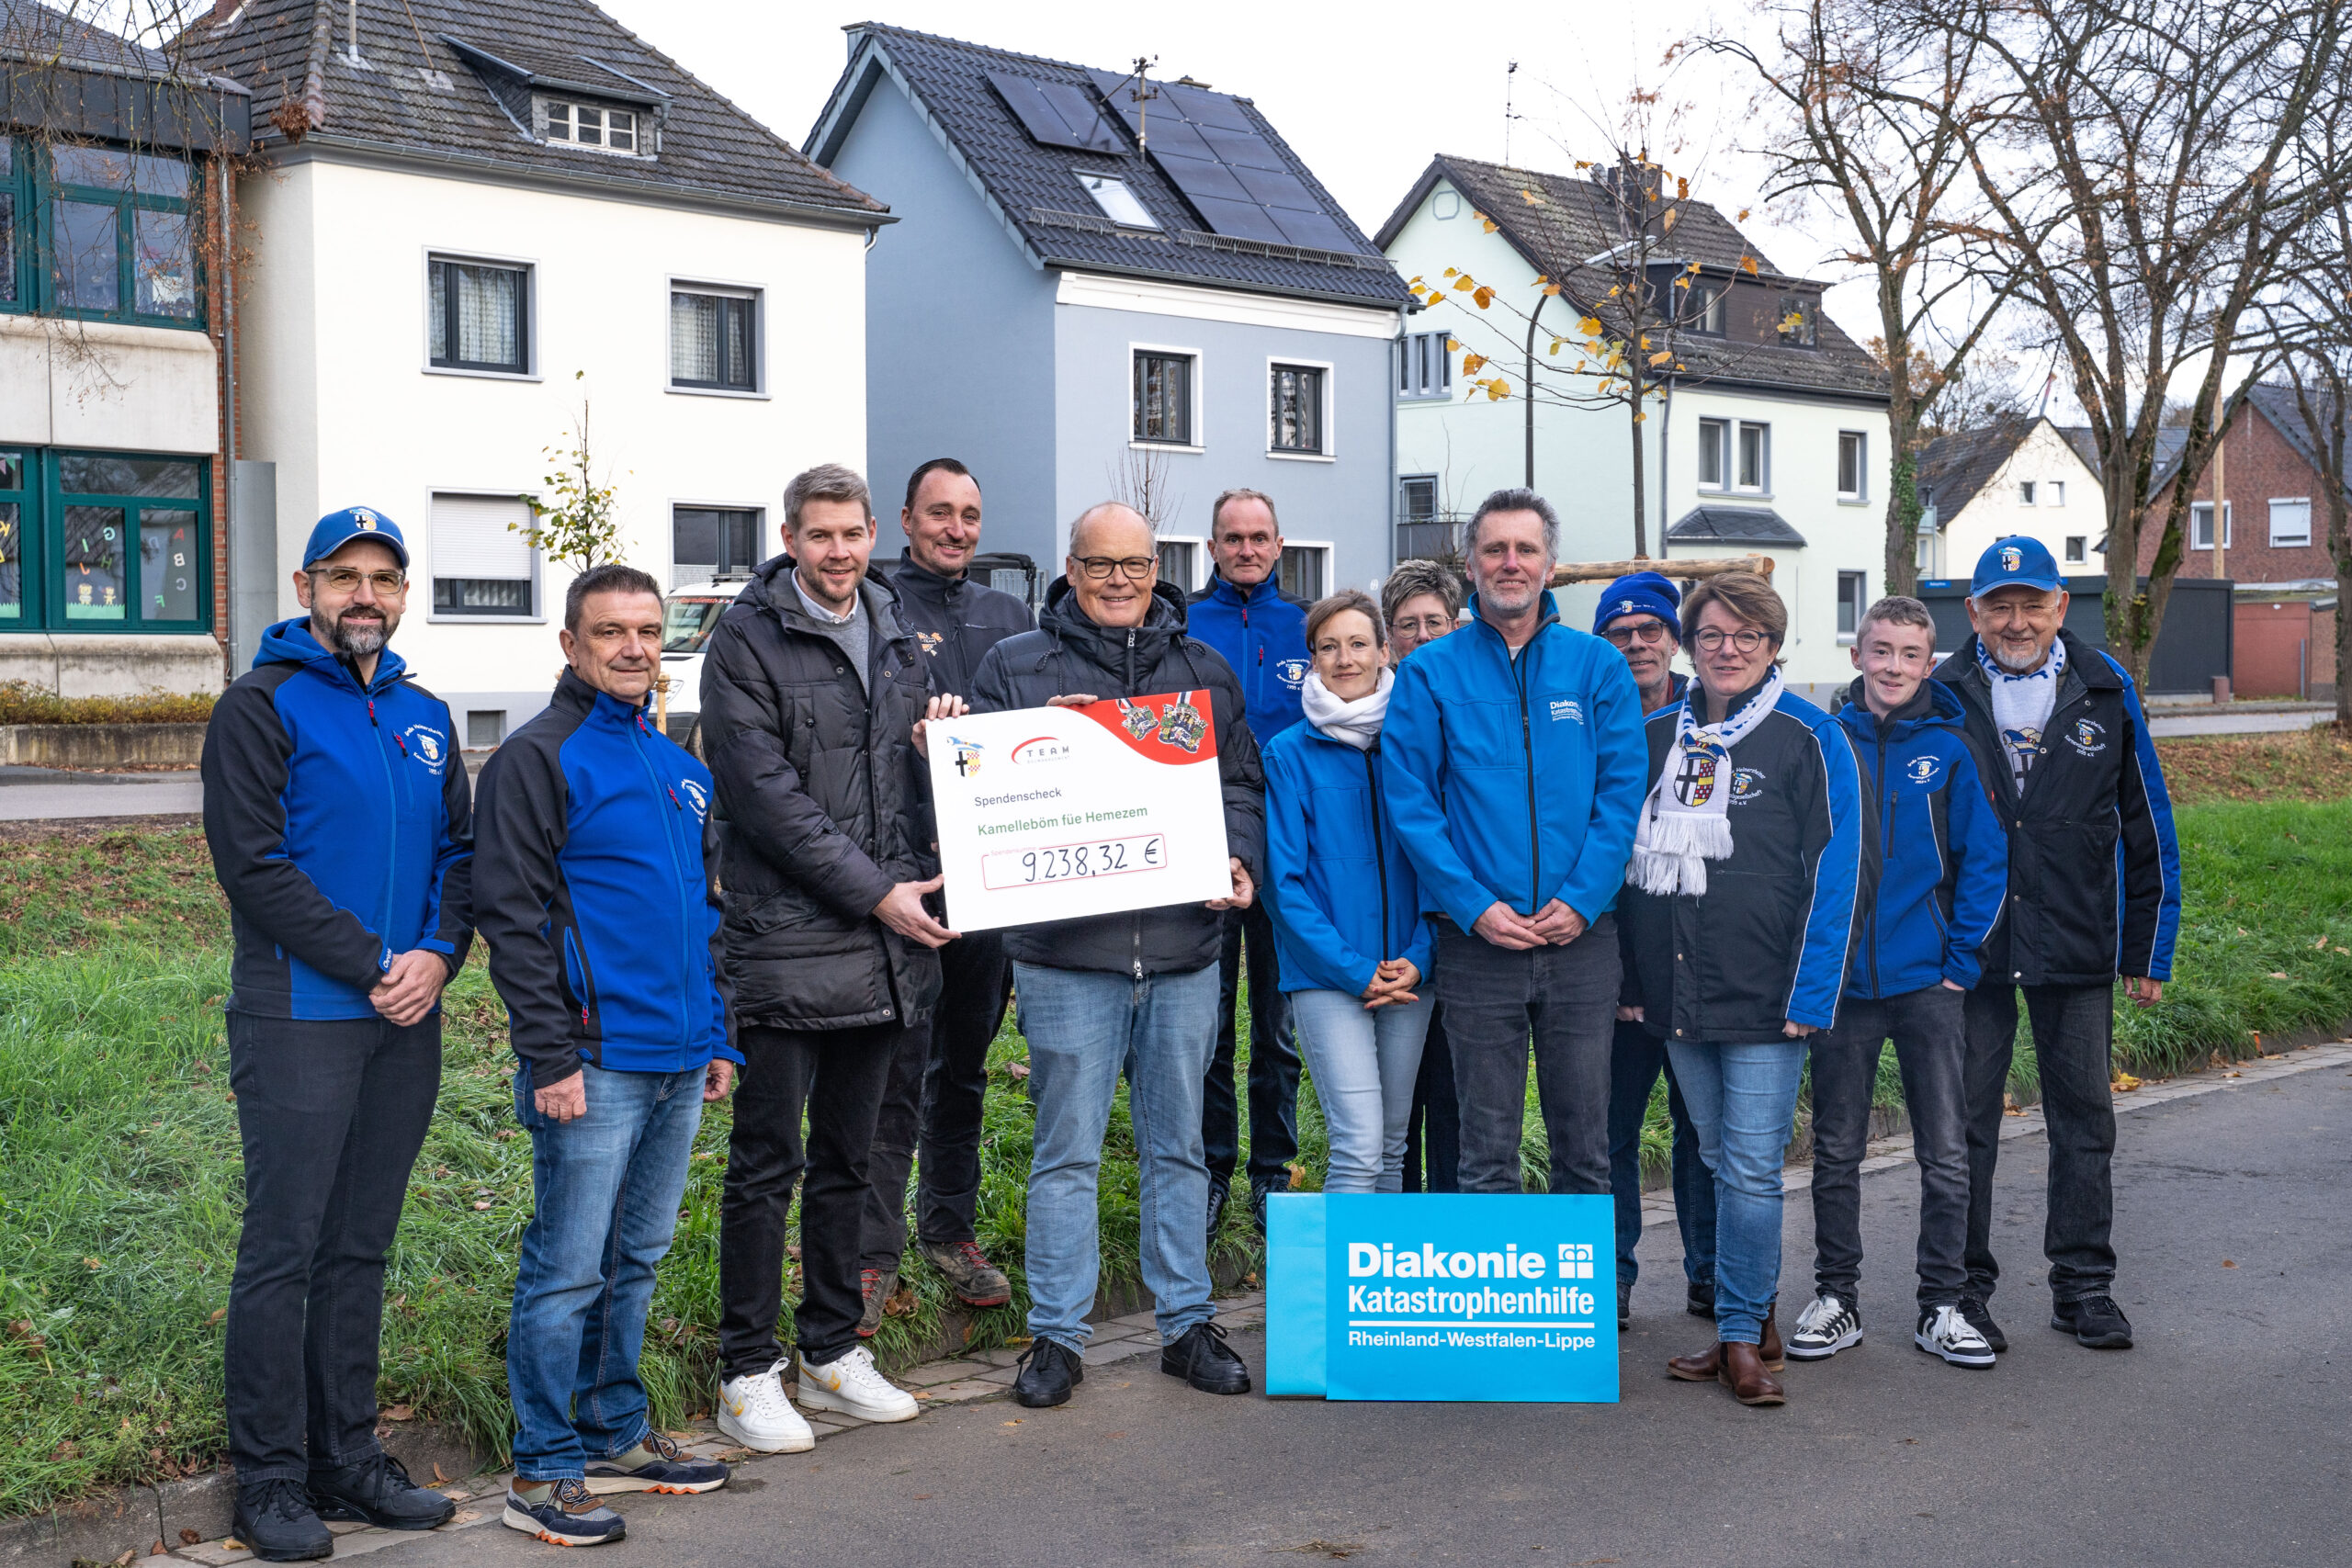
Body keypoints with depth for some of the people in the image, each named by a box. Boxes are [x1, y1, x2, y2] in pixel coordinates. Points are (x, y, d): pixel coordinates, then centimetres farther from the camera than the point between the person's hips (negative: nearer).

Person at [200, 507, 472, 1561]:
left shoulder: (424, 716, 14)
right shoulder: (261, 707, -5)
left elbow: (460, 852, 13)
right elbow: (254, 864, -12)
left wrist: (438, 952, -6)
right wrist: (371, 967, -15)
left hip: (407, 1019, 6)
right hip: (299, 1019, -6)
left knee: (360, 1249, 12)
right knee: (284, 1253, -1)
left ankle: (349, 1462, 21)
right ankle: (271, 1483, 8)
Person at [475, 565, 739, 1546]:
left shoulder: (677, 765, 16)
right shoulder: (539, 758, -7)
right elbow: (512, 915, -12)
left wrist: (717, 1035, 18)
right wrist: (550, 1055, -16)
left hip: (678, 1063, 7)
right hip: (595, 1063, -7)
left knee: (636, 1259, 15)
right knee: (569, 1270, -1)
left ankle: (615, 1435, 27)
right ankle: (544, 1473, 8)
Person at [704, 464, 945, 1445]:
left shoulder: (893, 636, 14)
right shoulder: (748, 639, -6)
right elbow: (765, 793, -13)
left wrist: (916, 880, 3)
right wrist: (876, 892, -15)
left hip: (884, 942, 6)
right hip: (787, 939, -6)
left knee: (848, 1159, 14)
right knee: (767, 1165, -1)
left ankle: (833, 1354, 25)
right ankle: (748, 1374, 9)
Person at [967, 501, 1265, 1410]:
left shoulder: (1205, 671, 13)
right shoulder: (1017, 667, 5)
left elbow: (1240, 785, 15)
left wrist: (1241, 863, -2)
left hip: (1185, 951, 3)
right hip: (1066, 950, -2)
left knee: (1178, 1146, 12)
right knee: (1067, 1150, 3)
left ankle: (1187, 1324, 22)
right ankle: (1056, 1334, 14)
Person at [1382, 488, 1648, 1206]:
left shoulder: (1597, 666, 6)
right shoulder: (1431, 673, 3)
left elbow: (1622, 791, 1)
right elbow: (1410, 802, -3)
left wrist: (1581, 900, -11)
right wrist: (1474, 906, -12)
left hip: (1581, 936, 1)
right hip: (1476, 941, -1)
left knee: (1584, 1143, 9)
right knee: (1487, 1150, 4)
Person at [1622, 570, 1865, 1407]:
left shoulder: (1808, 738, -3)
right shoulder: (1654, 735, 10)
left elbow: (1836, 868, -7)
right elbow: (1628, 858, 16)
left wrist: (1809, 994, -12)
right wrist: (1632, 977, 9)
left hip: (1765, 996, -5)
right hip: (1677, 994, 5)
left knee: (1751, 1170, -5)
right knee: (1719, 1163, 13)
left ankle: (1740, 1336, 6)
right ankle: (1750, 1321, 24)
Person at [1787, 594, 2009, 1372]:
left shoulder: (1950, 749, -1)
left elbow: (1985, 861, 1)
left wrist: (1961, 964, -4)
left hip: (1927, 981, 0)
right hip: (1840, 979, 1)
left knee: (1945, 1152, 4)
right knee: (1836, 1151, 9)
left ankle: (1941, 1306, 16)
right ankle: (1835, 1299, 21)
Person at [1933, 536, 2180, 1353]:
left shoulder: (2107, 693, 3)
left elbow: (2147, 829, 8)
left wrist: (2149, 950, 6)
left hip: (2077, 947, 1)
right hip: (1969, 943, -1)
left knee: (2084, 1117, 8)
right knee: (1966, 1119, 4)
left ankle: (2084, 1285, 21)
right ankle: (1963, 1288, 15)